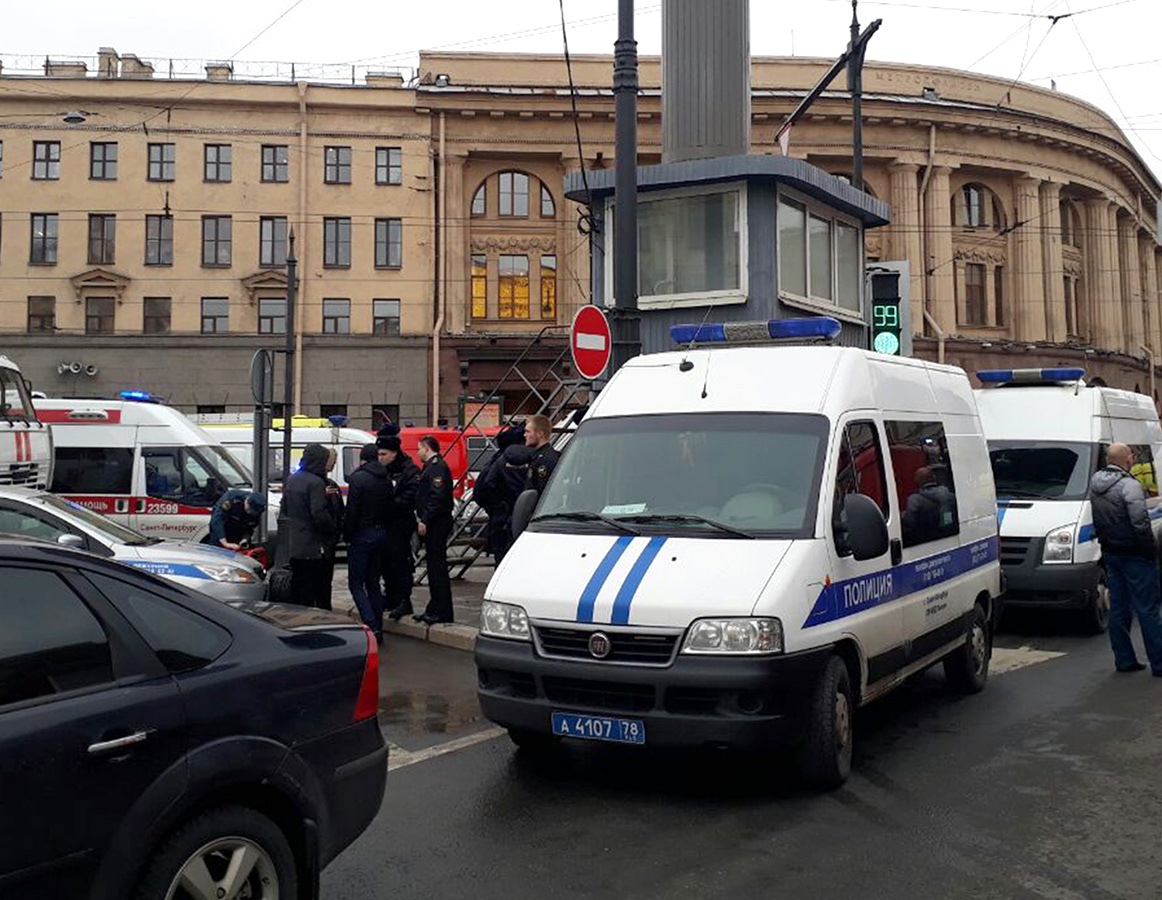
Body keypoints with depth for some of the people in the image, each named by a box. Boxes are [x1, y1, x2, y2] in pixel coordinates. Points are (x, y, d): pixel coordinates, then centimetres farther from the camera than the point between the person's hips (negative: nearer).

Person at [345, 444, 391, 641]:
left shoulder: (358, 478, -12)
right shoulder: (385, 480, 10)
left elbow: (352, 511, -14)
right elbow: (389, 509, 10)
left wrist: (347, 535, -5)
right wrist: (382, 530, 13)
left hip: (362, 535, -7)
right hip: (381, 534, 7)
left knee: (356, 584, -3)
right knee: (373, 582, 14)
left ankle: (372, 626, -15)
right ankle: (378, 628, 13)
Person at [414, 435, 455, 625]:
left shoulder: (437, 467, -13)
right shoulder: (431, 466, 20)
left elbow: (438, 497, -23)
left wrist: (425, 521, -23)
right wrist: (422, 519, 14)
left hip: (436, 524, -10)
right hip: (432, 525, 10)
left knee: (437, 566, -7)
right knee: (434, 566, 13)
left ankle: (442, 612, -4)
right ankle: (435, 609, 20)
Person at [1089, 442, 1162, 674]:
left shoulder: (1095, 483, 7)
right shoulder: (1130, 485, -18)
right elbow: (1140, 523, -21)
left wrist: (1106, 543, 14)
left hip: (1109, 553, 8)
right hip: (1134, 555, -8)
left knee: (1118, 608, 12)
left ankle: (1124, 660, 17)